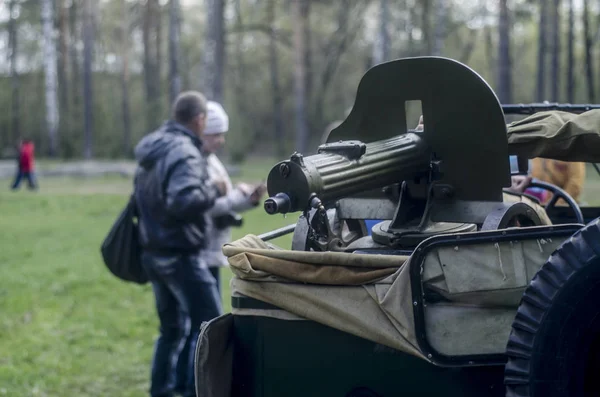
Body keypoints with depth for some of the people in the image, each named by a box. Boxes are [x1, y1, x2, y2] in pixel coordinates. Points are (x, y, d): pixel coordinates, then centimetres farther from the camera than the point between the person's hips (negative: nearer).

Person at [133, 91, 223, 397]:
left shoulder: (151, 153, 11)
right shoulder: (185, 154, -18)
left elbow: (139, 199, 21)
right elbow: (184, 201, -31)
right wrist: (213, 190, -17)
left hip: (152, 253, 9)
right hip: (180, 255, -9)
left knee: (173, 327, 19)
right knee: (209, 324, -3)